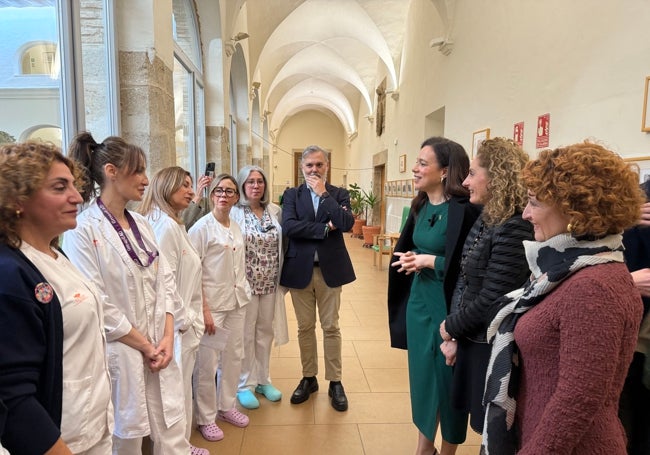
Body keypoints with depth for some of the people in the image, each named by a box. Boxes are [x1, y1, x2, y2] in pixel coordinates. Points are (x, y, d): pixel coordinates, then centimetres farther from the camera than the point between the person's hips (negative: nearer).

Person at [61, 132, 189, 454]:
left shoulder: (141, 224, 7)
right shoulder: (83, 230, -15)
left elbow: (165, 282, 6)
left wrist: (168, 337, -4)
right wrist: (145, 345, -11)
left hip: (159, 348, 6)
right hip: (119, 354, -5)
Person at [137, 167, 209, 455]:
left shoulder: (173, 223, 14)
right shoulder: (165, 225, -18)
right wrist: (184, 319, -13)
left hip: (184, 321, 10)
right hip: (177, 325, -10)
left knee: (180, 387, 20)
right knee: (178, 389, 6)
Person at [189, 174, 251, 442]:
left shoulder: (236, 228, 9)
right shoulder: (202, 227, -10)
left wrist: (244, 293, 11)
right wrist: (203, 309, -16)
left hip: (236, 302, 6)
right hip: (212, 303, -6)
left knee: (234, 357, 15)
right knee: (207, 363, 2)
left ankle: (227, 406, 34)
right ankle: (205, 418, 22)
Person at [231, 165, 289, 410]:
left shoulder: (275, 211, 4)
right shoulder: (234, 212, -9)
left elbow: (282, 245, 9)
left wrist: (281, 277, 7)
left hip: (270, 284, 4)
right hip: (245, 283, -4)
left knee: (265, 331, 15)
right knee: (246, 334, 8)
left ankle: (263, 379, 33)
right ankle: (245, 384, 25)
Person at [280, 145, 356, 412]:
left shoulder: (339, 194, 3)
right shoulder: (292, 195, 4)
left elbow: (347, 223, -16)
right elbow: (288, 226, -13)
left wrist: (324, 194, -13)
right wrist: (325, 228, -16)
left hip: (329, 269, -1)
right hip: (300, 269, 1)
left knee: (331, 327, 8)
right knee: (305, 327, 12)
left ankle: (335, 382, 23)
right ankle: (308, 378, 29)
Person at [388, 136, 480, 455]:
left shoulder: (465, 209, -18)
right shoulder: (421, 206, 5)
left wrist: (429, 261, -17)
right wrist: (411, 259, -4)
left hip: (448, 305, -7)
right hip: (418, 302, 7)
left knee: (447, 379, 10)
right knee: (421, 374, 17)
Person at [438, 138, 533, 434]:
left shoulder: (514, 229, -23)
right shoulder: (485, 219, 5)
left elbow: (490, 301, -23)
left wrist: (450, 327, -7)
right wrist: (454, 335, 1)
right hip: (471, 340, 8)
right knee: (484, 426, 23)